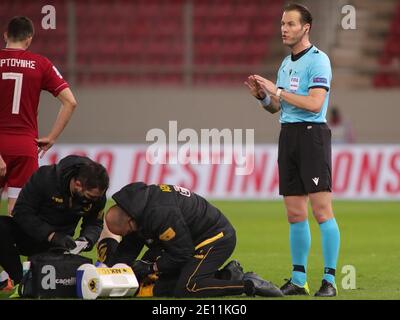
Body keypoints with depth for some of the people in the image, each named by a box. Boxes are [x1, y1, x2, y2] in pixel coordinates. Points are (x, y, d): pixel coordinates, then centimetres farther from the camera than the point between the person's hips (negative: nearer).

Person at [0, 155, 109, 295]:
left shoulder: (97, 194, -11)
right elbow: (21, 211, -24)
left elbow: (95, 224, 4)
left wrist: (86, 239, -21)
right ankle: (20, 279, -17)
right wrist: (51, 235, -34)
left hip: (60, 241, 3)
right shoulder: (45, 177, -24)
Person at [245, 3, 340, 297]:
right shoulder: (286, 64, 17)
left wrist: (277, 90, -15)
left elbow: (315, 104, -19)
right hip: (288, 136, 8)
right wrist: (261, 95, 2)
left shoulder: (318, 60, -8)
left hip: (312, 133, -8)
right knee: (295, 214, 8)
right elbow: (275, 107, 22)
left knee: (322, 209, -10)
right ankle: (298, 279, 11)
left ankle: (330, 280, -9)